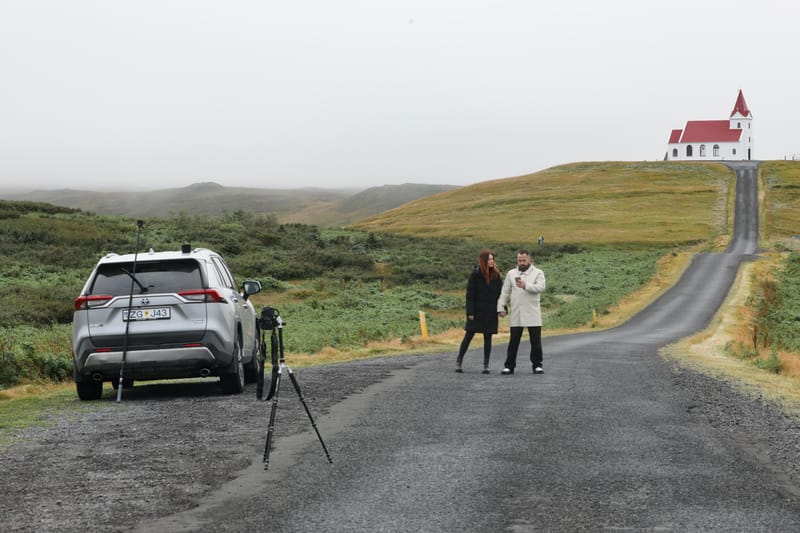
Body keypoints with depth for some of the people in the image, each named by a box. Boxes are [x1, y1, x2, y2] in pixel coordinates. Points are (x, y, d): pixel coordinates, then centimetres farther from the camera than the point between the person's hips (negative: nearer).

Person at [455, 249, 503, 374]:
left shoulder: (496, 275, 4)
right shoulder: (475, 274, -6)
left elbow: (500, 293, 8)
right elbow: (470, 294, -7)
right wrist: (470, 312, -12)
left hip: (490, 313, 3)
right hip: (477, 312, -3)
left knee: (488, 338, 5)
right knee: (468, 336, 0)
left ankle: (486, 365, 10)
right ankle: (458, 362, 9)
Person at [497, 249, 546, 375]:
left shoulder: (538, 273, 4)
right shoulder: (511, 273, 12)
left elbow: (541, 287, -14)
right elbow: (505, 292, 12)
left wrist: (526, 286, -27)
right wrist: (501, 307, 3)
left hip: (533, 314, -2)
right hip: (516, 315, 2)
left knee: (536, 342, 1)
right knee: (513, 342, 3)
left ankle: (537, 365, 11)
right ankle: (509, 366, 7)